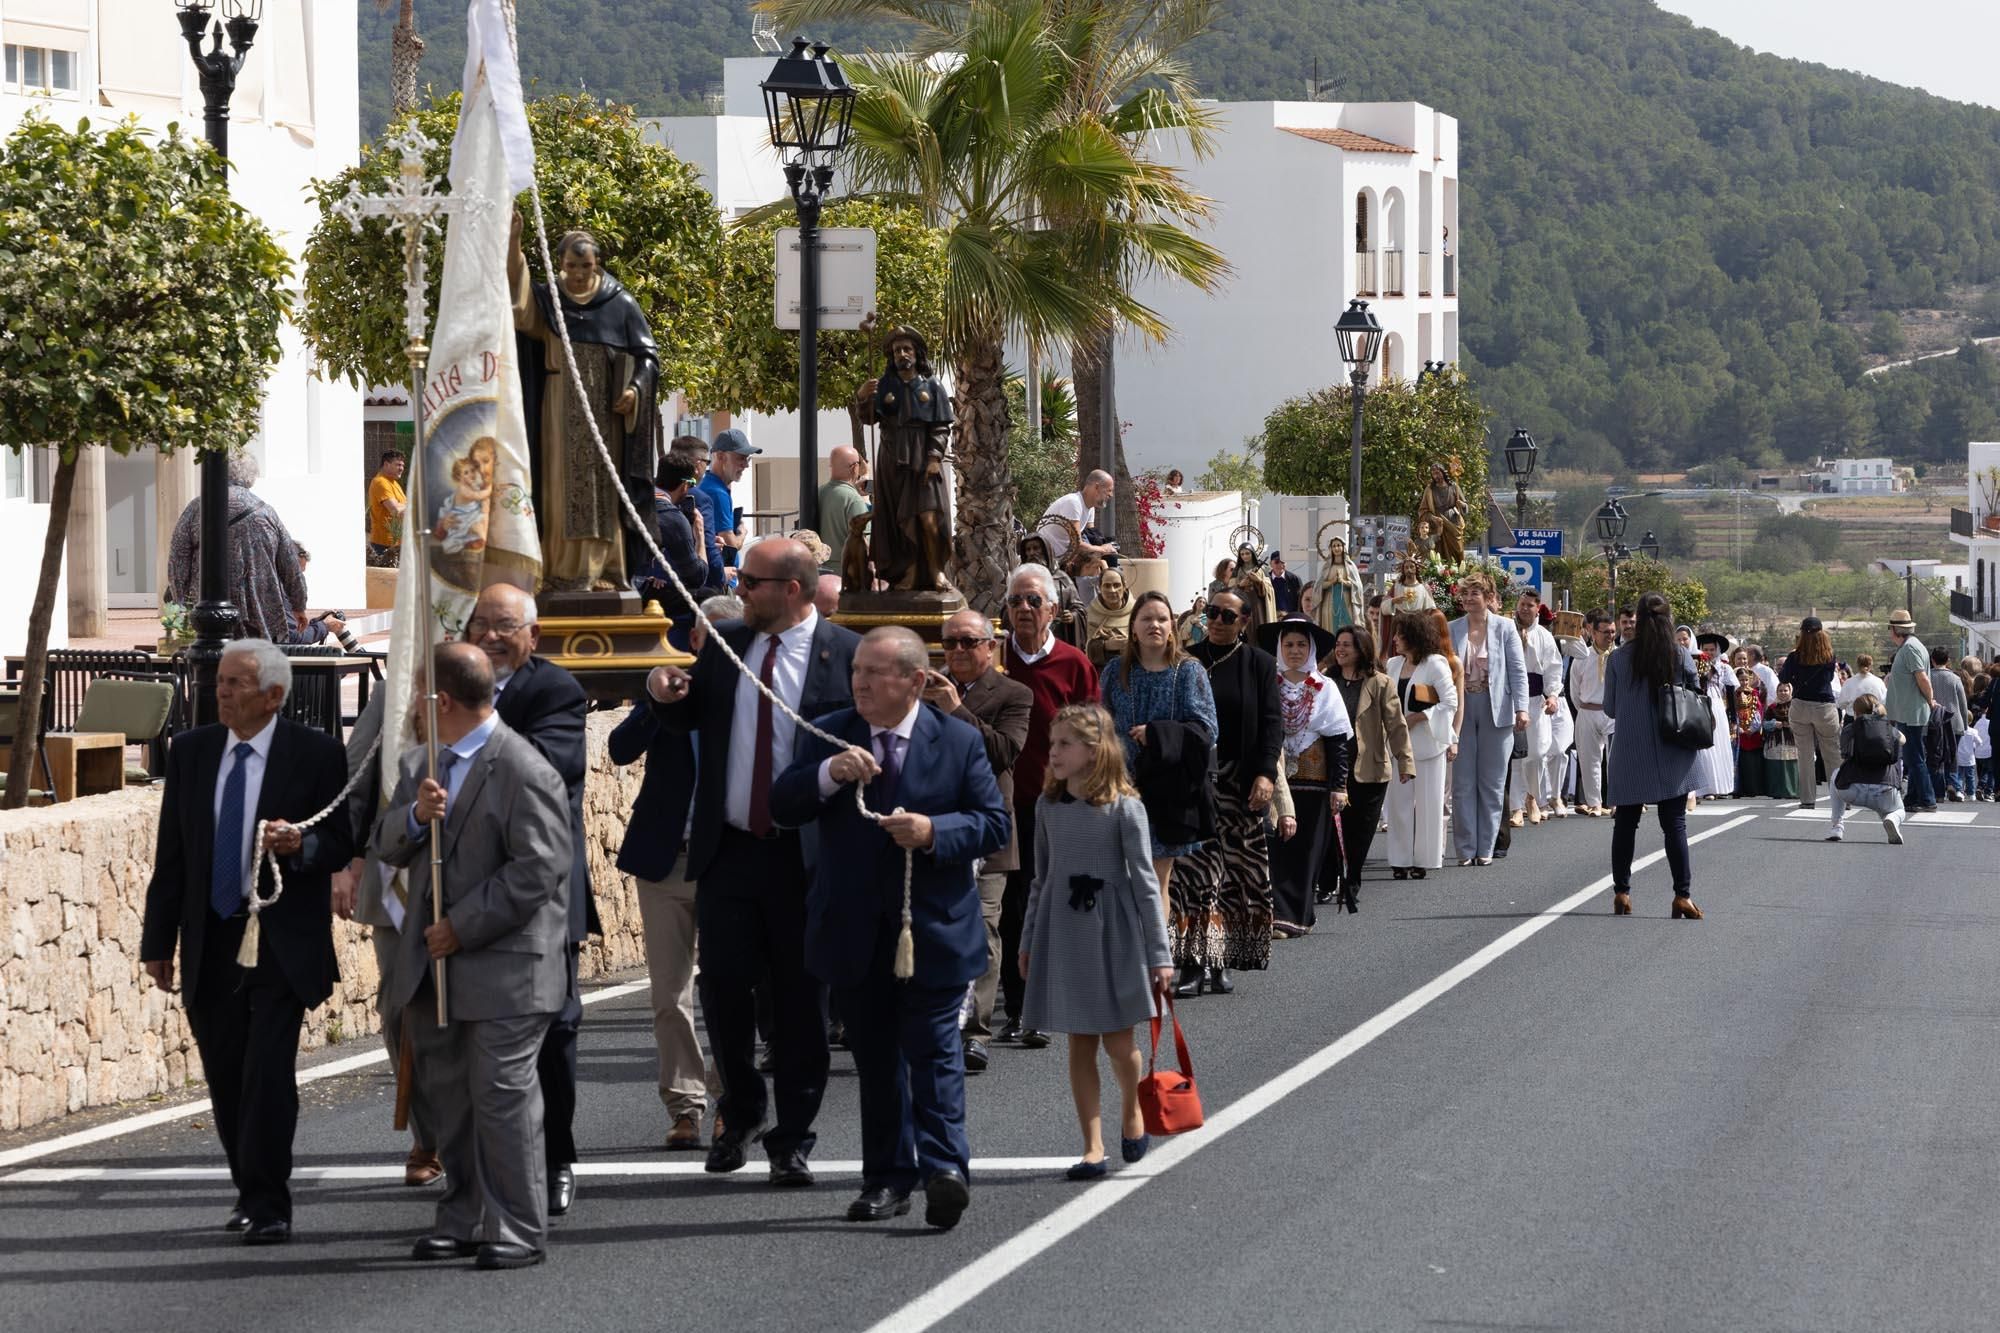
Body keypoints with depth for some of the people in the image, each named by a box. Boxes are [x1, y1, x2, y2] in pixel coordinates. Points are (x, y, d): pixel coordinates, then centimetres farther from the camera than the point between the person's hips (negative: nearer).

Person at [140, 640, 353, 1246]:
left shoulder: (316, 755, -4)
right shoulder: (191, 752, 8)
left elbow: (342, 844, 0)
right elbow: (171, 854, 10)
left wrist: (302, 845, -22)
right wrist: (158, 941, 8)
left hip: (282, 942, -4)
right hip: (210, 941, 4)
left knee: (268, 1071, -12)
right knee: (225, 1077, 9)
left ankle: (268, 1206, -6)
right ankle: (251, 1191, 23)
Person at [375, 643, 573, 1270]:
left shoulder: (524, 773, -14)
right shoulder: (420, 764, 13)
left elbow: (536, 870, -18)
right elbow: (387, 846, 11)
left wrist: (463, 927, -18)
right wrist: (415, 816, -12)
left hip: (505, 967, -8)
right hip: (436, 965, 8)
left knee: (503, 1095, -7)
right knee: (446, 1095, 13)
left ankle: (518, 1232, -2)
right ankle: (463, 1219, 22)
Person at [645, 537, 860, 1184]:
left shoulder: (846, 654, -5)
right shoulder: (724, 643, 9)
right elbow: (689, 718, 22)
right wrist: (666, 694, -1)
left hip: (805, 856, -4)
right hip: (728, 849, 4)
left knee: (799, 998, 3)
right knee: (723, 984, 3)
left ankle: (792, 1138, 13)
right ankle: (741, 1112, 27)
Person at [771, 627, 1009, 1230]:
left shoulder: (959, 741, 0)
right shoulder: (829, 734, 6)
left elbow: (993, 823, -1)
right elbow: (782, 808, -1)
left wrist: (934, 832, -19)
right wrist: (829, 773, -19)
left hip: (933, 930, -3)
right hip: (855, 931, 3)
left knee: (934, 1049, -9)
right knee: (875, 1059, 10)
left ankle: (944, 1167, -13)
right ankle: (888, 1177, 16)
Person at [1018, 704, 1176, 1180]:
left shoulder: (1123, 807, -9)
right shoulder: (1048, 806, 4)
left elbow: (1144, 880, -8)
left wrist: (1159, 953, -9)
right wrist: (1028, 942, 15)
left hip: (1113, 933, -4)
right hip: (1063, 932, 4)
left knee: (1118, 1041, 1)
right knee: (1080, 1044, 4)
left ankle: (1132, 1112, 30)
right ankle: (1093, 1147, 8)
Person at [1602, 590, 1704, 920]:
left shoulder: (1620, 658, -6)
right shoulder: (1681, 656, -5)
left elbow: (1610, 707, 2)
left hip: (1630, 754, 0)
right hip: (1672, 756, 0)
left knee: (1625, 822, 10)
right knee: (1674, 823, 3)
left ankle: (1621, 893, 10)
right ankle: (1682, 895, -3)